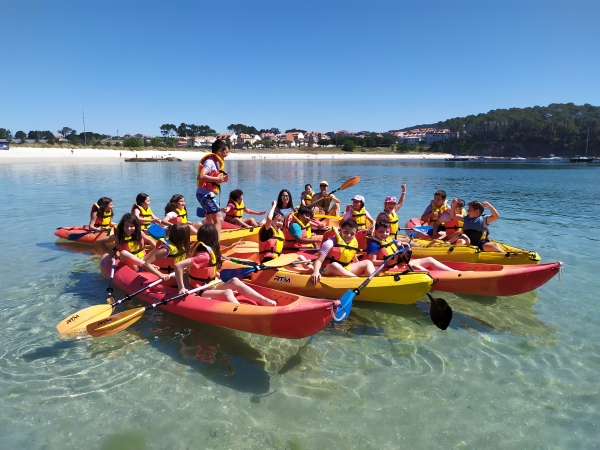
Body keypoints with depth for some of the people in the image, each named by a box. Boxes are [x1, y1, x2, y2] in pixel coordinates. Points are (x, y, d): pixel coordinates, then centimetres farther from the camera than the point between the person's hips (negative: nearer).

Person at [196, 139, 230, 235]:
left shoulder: (216, 162, 16)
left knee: (211, 223, 17)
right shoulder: (210, 161, -14)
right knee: (218, 220, -17)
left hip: (208, 194, 11)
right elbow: (201, 176, -28)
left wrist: (221, 179, 2)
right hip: (206, 194, -11)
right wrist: (217, 179, -23)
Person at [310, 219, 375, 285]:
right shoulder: (330, 243, -17)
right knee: (334, 265, -40)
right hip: (328, 270, -7)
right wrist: (316, 272, -44)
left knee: (367, 262, 2)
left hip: (346, 270, 7)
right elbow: (319, 261, -25)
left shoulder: (354, 242, 3)